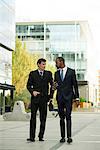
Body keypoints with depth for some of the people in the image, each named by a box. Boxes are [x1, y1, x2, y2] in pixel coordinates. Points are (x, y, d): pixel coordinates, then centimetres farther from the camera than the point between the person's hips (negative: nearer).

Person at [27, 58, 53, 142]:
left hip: (44, 98, 1)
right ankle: (32, 137, -4)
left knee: (43, 118, 3)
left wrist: (50, 95, 6)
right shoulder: (32, 74, 6)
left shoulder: (48, 74, 9)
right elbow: (28, 85, 6)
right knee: (33, 117, -5)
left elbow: (52, 85, 14)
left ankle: (41, 136, 10)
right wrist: (32, 91, -11)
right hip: (35, 98, -1)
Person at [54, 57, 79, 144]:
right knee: (61, 117, 5)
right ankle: (63, 137, 10)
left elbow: (75, 85, 2)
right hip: (59, 97, 4)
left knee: (68, 116, -12)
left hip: (68, 97, -4)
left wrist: (77, 97, -2)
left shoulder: (71, 71, 1)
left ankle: (69, 136, -12)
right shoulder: (56, 73, 13)